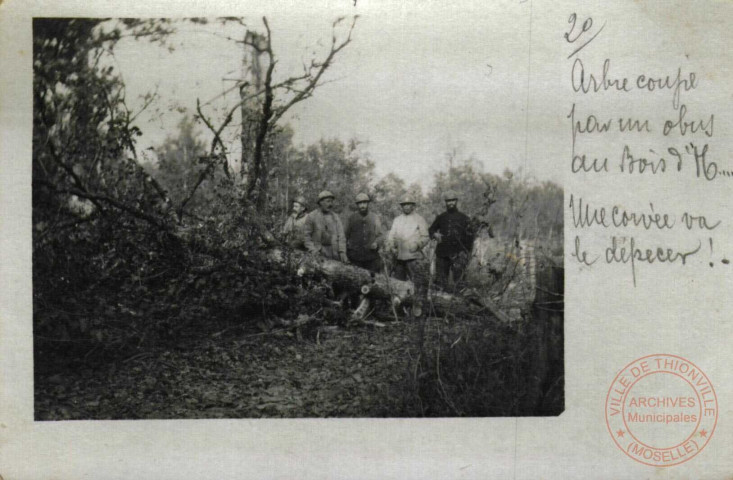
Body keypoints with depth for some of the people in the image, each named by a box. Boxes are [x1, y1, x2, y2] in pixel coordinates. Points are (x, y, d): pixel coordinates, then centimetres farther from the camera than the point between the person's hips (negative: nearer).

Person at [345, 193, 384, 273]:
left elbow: (380, 235, 10)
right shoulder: (352, 218, 8)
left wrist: (376, 243, -11)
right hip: (355, 257, 0)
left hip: (372, 256, 0)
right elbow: (346, 235, 13)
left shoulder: (375, 218, 8)